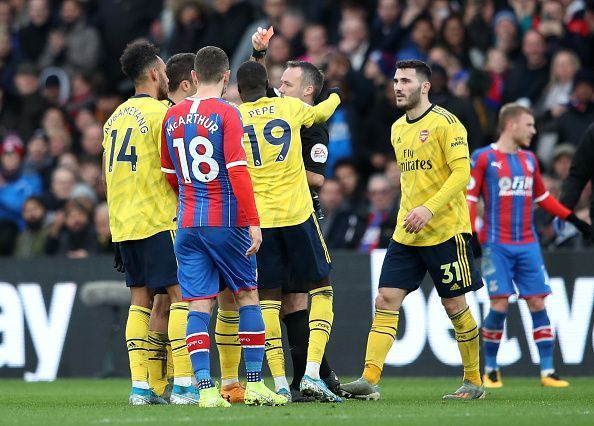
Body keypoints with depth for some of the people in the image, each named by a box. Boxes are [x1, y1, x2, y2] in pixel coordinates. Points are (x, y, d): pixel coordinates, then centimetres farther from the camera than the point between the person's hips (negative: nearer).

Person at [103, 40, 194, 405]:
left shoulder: (116, 117, 16)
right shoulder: (161, 113, -9)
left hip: (123, 223, 8)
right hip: (158, 219, -8)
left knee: (140, 299, 8)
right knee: (181, 294, -6)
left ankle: (140, 386, 3)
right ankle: (183, 385, -13)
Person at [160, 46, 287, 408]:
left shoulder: (172, 117, 8)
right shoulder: (226, 114, -9)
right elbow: (238, 170, -16)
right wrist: (253, 221, -15)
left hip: (188, 224, 4)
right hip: (226, 221, -4)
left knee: (199, 305, 1)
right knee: (248, 296, 9)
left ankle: (205, 388, -8)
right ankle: (255, 384, 9)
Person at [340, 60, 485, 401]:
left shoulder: (445, 123, -9)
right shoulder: (398, 129, 14)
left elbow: (462, 173, -16)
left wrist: (429, 209, -24)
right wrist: (409, 213, 17)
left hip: (446, 232, -7)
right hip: (406, 233, 7)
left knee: (456, 306, 1)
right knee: (386, 301, -6)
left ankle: (474, 382, 14)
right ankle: (369, 380, -11)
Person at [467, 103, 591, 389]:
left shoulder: (529, 159, 14)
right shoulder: (484, 158, -2)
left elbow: (542, 196, 25)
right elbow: (469, 198, -4)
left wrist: (573, 219, 20)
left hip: (527, 244, 5)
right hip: (496, 244, -5)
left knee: (538, 304, -2)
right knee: (499, 306, -10)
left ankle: (547, 371, 0)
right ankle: (490, 370, 6)